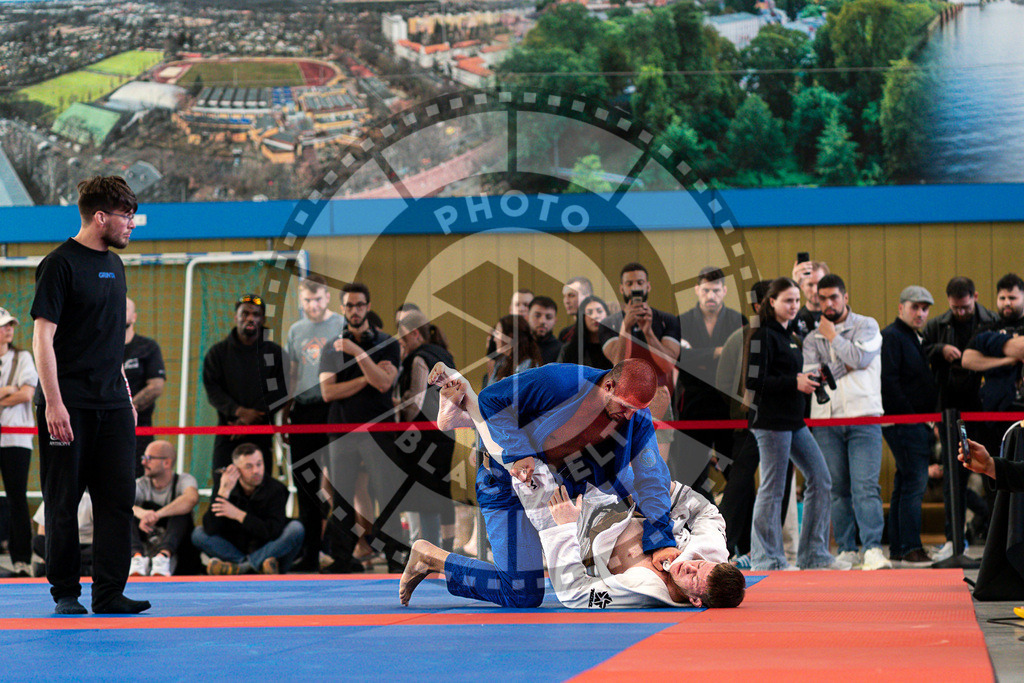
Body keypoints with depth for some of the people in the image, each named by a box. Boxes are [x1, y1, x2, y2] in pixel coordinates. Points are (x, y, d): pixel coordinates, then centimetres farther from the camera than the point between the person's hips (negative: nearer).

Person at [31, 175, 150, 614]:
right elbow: (43, 336, -13)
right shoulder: (60, 264, -9)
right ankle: (65, 592, 11)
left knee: (118, 499, 2)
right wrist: (53, 402, -18)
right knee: (64, 502, 1)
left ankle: (109, 592, 5)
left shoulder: (113, 265, 15)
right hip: (70, 405, -7)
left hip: (112, 405, 7)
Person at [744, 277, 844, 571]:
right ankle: (766, 559, 5)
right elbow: (754, 380, -18)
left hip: (794, 421, 9)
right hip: (771, 421, -9)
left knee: (820, 479, 8)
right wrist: (794, 383, -20)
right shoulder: (763, 335, -11)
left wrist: (806, 381, 10)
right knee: (772, 489, -4)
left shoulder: (789, 332, 17)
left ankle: (814, 555, 14)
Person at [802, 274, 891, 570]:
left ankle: (873, 549, -19)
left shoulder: (867, 326, 9)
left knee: (865, 486, -13)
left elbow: (861, 357, -10)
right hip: (826, 420, 3)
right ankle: (847, 550, 9)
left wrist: (833, 336, 1)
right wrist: (846, 365, -3)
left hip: (862, 417, -3)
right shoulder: (812, 338, 15)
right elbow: (812, 377, 2)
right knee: (837, 489, 3)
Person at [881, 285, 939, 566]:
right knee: (914, 482, -14)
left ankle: (897, 548, 15)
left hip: (917, 423, 10)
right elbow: (889, 382, -19)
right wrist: (909, 415, -19)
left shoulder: (914, 338, 22)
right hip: (903, 422, -10)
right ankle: (910, 549, -15)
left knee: (905, 484, 11)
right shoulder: (891, 337, -9)